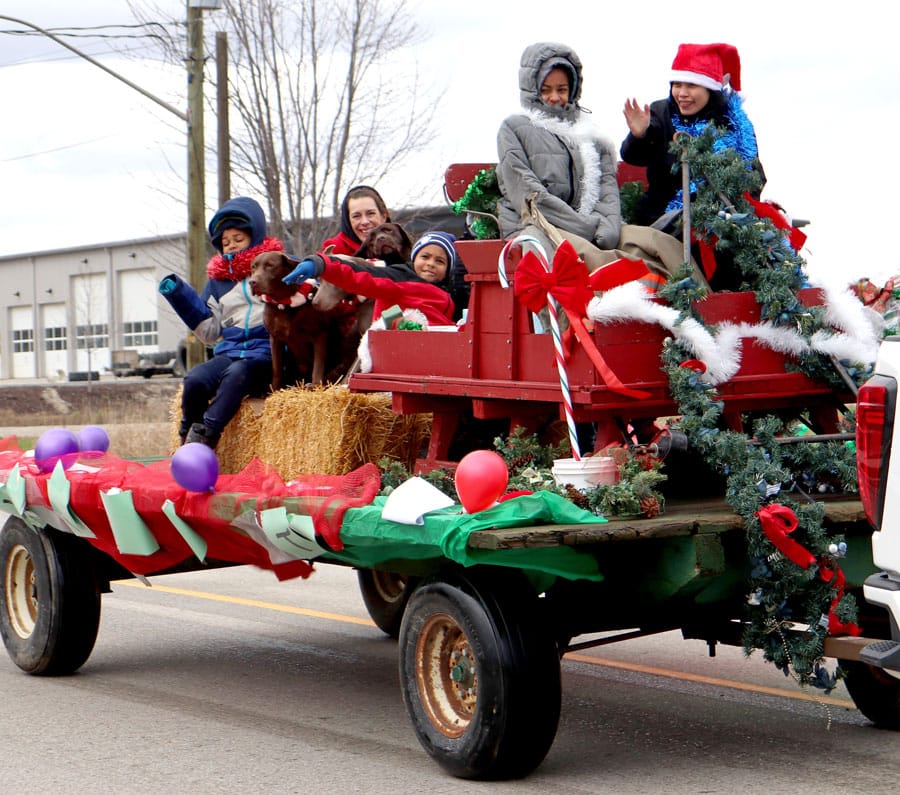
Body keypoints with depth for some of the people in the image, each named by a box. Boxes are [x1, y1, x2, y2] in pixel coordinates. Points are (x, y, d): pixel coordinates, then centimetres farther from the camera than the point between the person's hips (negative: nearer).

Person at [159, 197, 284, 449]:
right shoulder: (219, 278, 21)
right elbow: (210, 331, 19)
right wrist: (179, 294, 12)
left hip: (266, 353, -4)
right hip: (230, 351, 4)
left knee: (236, 373, -36)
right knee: (194, 380, -27)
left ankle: (202, 438, -39)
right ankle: (187, 441, -14)